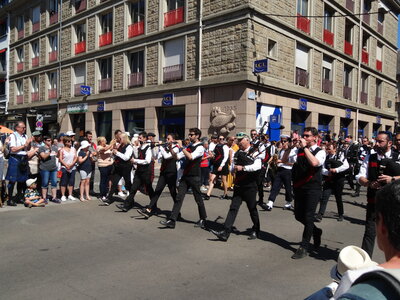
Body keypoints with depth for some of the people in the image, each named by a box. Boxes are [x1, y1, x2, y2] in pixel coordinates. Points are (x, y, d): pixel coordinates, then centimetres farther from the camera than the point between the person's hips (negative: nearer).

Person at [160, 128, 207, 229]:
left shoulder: (200, 147, -8)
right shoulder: (189, 146, 13)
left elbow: (191, 157, -25)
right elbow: (177, 157, 11)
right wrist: (171, 148, -3)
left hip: (194, 176, -6)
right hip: (185, 175, 6)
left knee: (198, 199, 6)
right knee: (179, 198, 0)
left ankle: (203, 220, 24)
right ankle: (172, 220, -1)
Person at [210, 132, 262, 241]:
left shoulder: (254, 152, -8)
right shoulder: (237, 153, 11)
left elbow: (257, 166, -23)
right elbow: (233, 166, 18)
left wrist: (242, 168, -24)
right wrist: (234, 168, -4)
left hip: (250, 186, -5)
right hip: (238, 186, 5)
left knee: (252, 209, 8)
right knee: (233, 208, 0)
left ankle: (256, 231, 27)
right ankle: (225, 233, -3)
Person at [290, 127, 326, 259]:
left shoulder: (320, 152, -6)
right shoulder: (299, 150, 9)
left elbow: (314, 162, -27)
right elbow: (284, 160, 8)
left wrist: (305, 147, -22)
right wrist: (290, 146, -3)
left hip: (312, 189, -6)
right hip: (299, 188, 6)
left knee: (308, 217, -4)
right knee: (298, 215, 12)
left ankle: (304, 248, 7)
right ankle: (315, 231, 39)